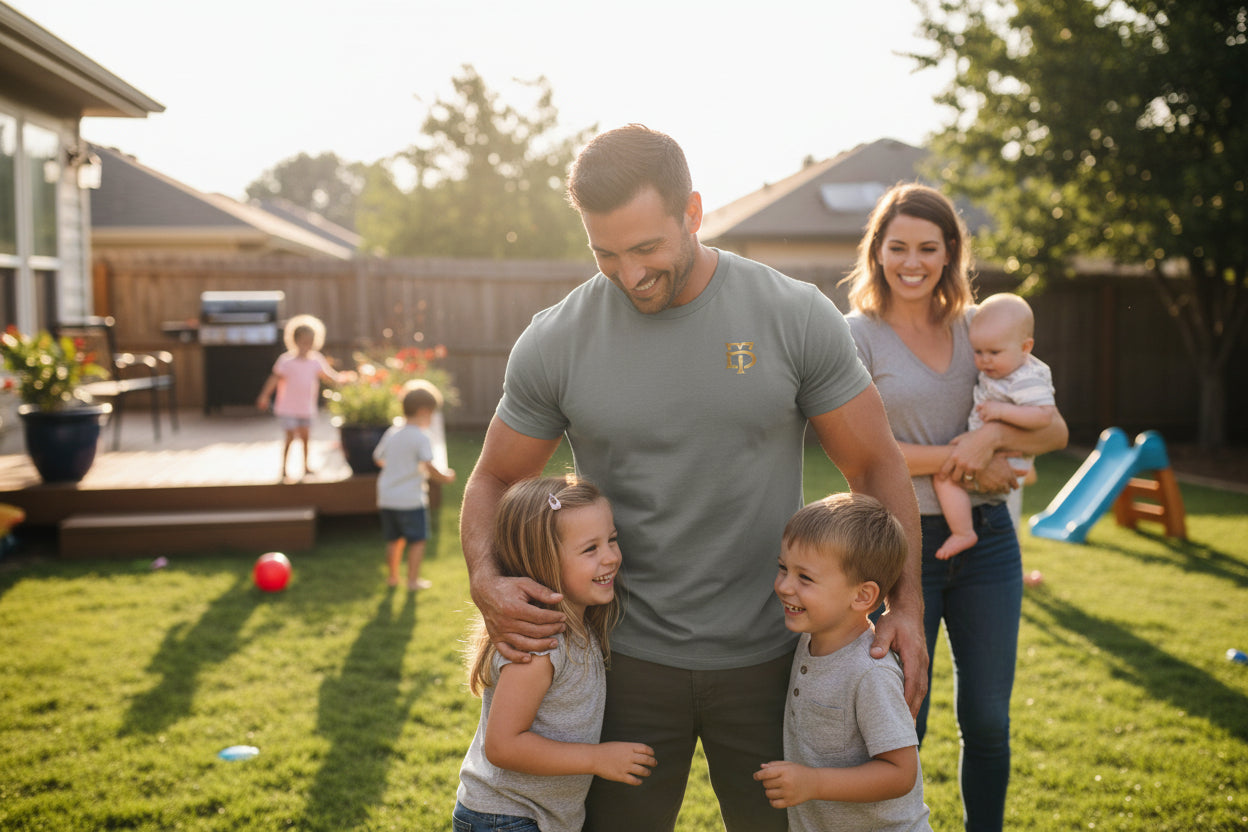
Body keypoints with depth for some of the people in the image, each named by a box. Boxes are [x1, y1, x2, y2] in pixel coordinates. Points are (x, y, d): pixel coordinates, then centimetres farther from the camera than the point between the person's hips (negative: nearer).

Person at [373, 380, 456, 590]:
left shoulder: (391, 433, 7)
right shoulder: (421, 438, -14)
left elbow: (378, 458, 17)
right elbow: (429, 466, -22)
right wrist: (445, 476, -5)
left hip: (387, 498, 7)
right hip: (410, 499, -7)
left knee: (394, 539, 19)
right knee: (417, 540, 5)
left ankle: (393, 576, 28)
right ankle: (413, 579, 6)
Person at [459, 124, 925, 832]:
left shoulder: (796, 317, -9)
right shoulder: (555, 342, -7)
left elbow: (877, 465, 0)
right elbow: (496, 480, 6)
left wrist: (906, 606, -9)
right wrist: (486, 581, -12)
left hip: (770, 658, 0)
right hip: (628, 659, 0)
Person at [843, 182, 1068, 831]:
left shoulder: (976, 329, 8)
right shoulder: (857, 335, -3)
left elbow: (1055, 430, 4)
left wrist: (991, 436, -15)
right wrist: (963, 460, -15)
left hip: (987, 540, 4)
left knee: (988, 720, 12)